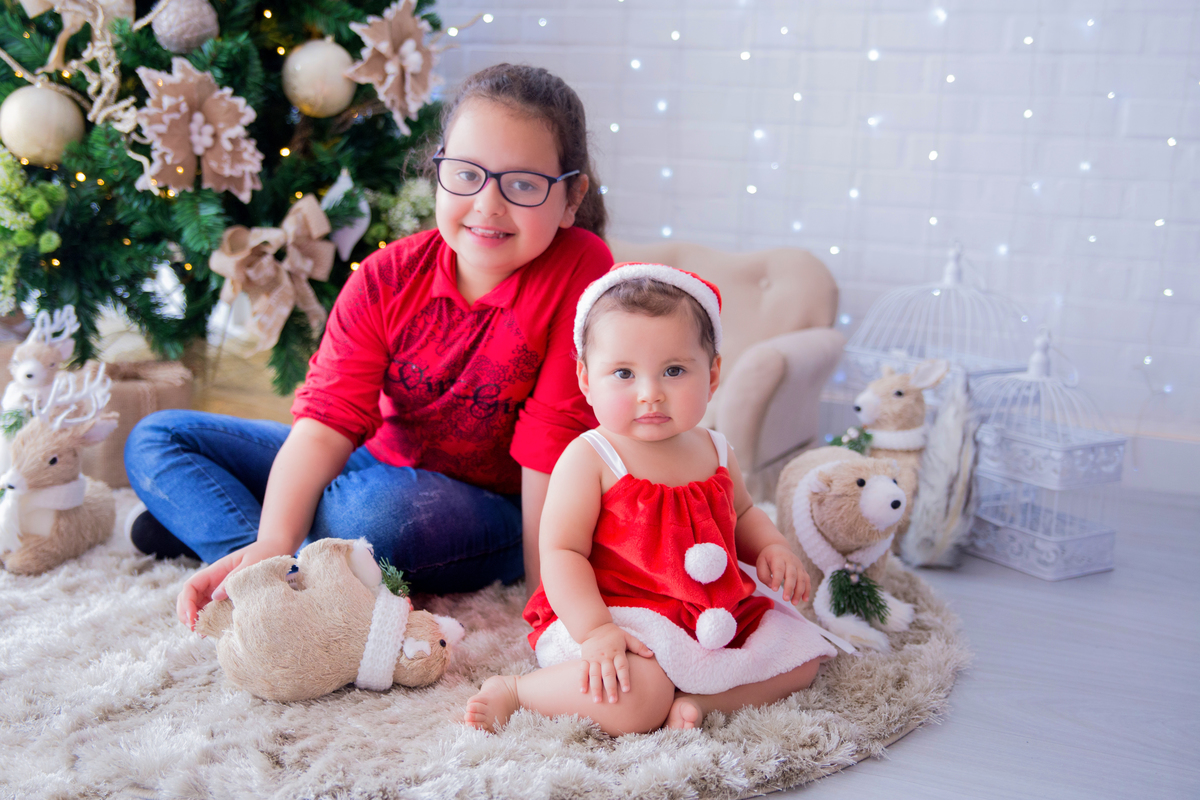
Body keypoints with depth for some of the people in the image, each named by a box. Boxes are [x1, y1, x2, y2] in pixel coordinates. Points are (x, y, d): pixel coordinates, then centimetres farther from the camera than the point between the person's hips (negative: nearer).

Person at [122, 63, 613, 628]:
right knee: (155, 439, 3)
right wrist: (271, 544, -35)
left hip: (496, 512, -4)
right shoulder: (386, 278, -10)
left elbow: (551, 444, -20)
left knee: (378, 507, -40)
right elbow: (328, 418, -19)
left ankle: (203, 519, -15)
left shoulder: (579, 270, -21)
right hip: (383, 465, 5)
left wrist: (545, 588, -22)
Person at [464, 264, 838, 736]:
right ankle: (511, 692, -9)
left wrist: (772, 547, 4)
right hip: (616, 617, -7)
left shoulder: (715, 453, 7)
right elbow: (561, 551, -17)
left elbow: (742, 514, 26)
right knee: (636, 702, -32)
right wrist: (594, 631, -29)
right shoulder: (588, 460, -13)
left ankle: (690, 699, -11)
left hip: (718, 620, 7)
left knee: (802, 658, 3)